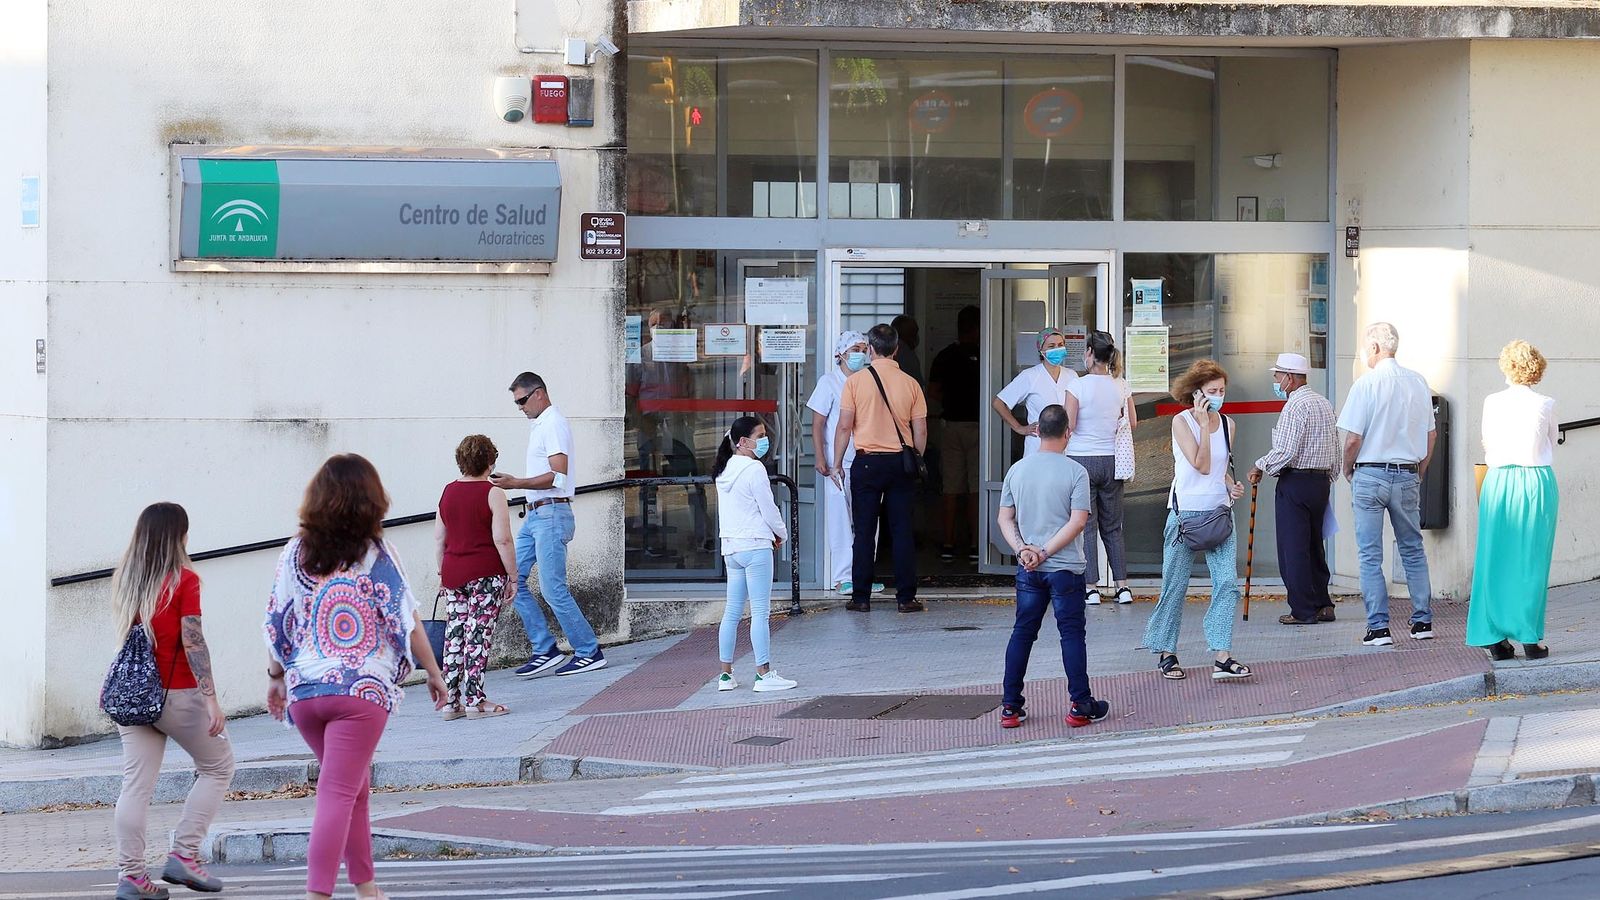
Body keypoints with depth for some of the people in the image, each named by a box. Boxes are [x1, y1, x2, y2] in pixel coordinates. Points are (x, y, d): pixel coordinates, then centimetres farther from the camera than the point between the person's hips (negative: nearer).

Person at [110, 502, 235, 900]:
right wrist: (211, 698, -16)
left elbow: (126, 631, 11)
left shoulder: (125, 579, 6)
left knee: (137, 784, 4)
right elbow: (193, 642, -15)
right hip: (176, 694, -5)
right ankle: (184, 855, 4)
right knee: (217, 766, 12)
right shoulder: (184, 580, -10)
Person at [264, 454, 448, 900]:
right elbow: (407, 622, -4)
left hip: (303, 692, 4)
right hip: (362, 690, -4)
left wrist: (276, 677, 22)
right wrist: (434, 673, 8)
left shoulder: (295, 553, 5)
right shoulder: (376, 554, -5)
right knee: (337, 794, -6)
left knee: (356, 787, 21)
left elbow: (276, 622, 8)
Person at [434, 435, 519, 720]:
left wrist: (442, 573, 20)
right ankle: (474, 701, -3)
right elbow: (502, 540, -12)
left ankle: (450, 700, 9)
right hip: (486, 573, -5)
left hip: (453, 573, 5)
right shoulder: (493, 494, -7)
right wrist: (513, 576, -5)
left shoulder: (448, 492, 9)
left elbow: (439, 538, 12)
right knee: (478, 636, -3)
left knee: (454, 634, 8)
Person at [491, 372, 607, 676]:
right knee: (512, 579, 5)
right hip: (535, 515, 10)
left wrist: (516, 484, -24)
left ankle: (589, 653, -1)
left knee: (553, 589, -10)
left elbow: (558, 476, -20)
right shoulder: (538, 424, 19)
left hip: (551, 514, -10)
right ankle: (544, 649, 7)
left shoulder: (553, 424, -11)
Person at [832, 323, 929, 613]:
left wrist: (837, 464, 4)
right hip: (901, 463, 2)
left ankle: (861, 597, 5)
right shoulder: (910, 383, 2)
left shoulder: (855, 381, -5)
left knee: (865, 531, 4)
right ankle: (906, 597, 4)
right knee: (902, 530, 5)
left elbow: (844, 426, -5)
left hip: (867, 462, -2)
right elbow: (920, 430, 4)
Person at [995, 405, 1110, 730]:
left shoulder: (1018, 469, 4)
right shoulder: (1075, 472, -8)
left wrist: (1022, 549, -5)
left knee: (1022, 633, 9)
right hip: (1065, 568, -4)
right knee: (1072, 633, 2)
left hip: (1027, 569, 4)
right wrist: (1046, 552, -12)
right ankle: (1081, 706, 5)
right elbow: (1078, 521, -14)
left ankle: (1011, 707, 9)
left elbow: (1005, 518, 3)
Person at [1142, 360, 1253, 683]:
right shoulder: (1181, 421, -6)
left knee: (1227, 581, -8)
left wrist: (1232, 486, 2)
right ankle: (1167, 654, 15)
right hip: (1186, 511, -4)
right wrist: (1204, 424, -15)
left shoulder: (1227, 423, 10)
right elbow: (1201, 465, -15)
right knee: (1175, 585, 2)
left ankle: (1222, 658, -11)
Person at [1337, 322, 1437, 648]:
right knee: (1413, 551, 16)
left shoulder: (1366, 385, -11)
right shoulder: (1418, 383, 4)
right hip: (1408, 475, 5)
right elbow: (1431, 435, 9)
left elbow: (1353, 440, -13)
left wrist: (1348, 471, 5)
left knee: (1370, 556, 1)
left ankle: (1378, 627, -2)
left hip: (1371, 475, -4)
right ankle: (1422, 621, 16)